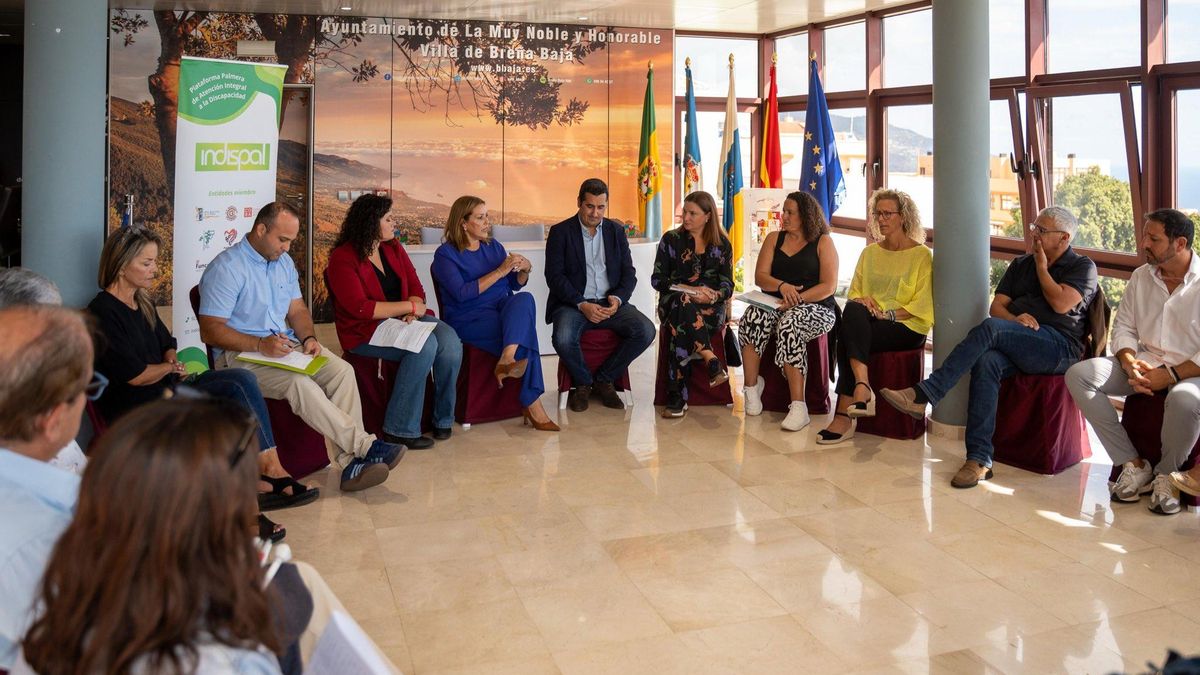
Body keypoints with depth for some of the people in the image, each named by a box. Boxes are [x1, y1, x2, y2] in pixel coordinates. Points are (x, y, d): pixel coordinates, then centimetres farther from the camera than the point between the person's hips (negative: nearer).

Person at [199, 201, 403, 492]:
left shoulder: (284, 261, 15)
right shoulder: (226, 268, -10)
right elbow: (210, 330, -15)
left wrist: (308, 338, -2)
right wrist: (260, 345, -25)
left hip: (287, 346, 7)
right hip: (240, 354, -7)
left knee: (342, 370, -20)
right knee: (299, 383, -35)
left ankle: (351, 461, -28)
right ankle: (365, 444, -33)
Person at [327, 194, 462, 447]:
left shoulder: (393, 248, 11)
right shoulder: (343, 259, -10)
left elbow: (416, 288, 9)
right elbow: (360, 308, -19)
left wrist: (413, 313, -14)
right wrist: (410, 306, -17)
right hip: (367, 330, -6)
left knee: (450, 341, -22)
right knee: (425, 346, -31)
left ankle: (443, 419, -7)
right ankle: (400, 430, -23)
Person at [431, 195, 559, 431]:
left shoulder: (494, 246, 16)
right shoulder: (445, 254, -2)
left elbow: (516, 285, 22)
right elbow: (461, 294, -17)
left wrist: (524, 270, -3)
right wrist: (500, 271, -18)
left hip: (503, 310, 5)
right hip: (468, 320, -5)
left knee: (524, 299, -32)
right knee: (525, 332, -31)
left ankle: (506, 360, -48)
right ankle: (532, 405, -30)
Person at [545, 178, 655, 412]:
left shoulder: (616, 231, 13)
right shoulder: (560, 232, 2)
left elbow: (629, 274, 10)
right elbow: (554, 276, -6)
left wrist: (618, 299, -12)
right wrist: (582, 305, -19)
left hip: (609, 303, 3)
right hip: (573, 303, -3)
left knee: (646, 330, -22)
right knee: (564, 338, -35)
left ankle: (603, 380, -1)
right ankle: (583, 383, -2)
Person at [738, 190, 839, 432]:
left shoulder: (823, 242, 5)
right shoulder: (774, 239, 17)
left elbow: (828, 286, -5)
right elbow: (760, 276, 5)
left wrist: (797, 299, -18)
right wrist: (782, 286, -16)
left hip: (815, 307, -3)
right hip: (775, 304, 4)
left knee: (789, 324, -37)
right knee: (752, 317, -30)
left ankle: (798, 405, -38)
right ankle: (751, 385, -18)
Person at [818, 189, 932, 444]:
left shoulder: (922, 255, 3)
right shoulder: (869, 253, 19)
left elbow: (923, 305, -4)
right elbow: (854, 292, 18)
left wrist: (888, 314, -17)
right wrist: (861, 301, -6)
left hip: (908, 327, -4)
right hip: (867, 323, 4)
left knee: (848, 336, -31)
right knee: (853, 310, -33)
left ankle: (844, 415, -32)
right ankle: (862, 388, -43)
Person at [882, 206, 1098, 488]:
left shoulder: (1082, 267, 11)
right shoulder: (1020, 264, 26)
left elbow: (1061, 304, -8)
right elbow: (997, 307, 14)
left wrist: (1041, 267, 4)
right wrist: (1015, 320, -9)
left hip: (1059, 346, -4)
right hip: (1016, 346, 5)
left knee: (990, 328, -32)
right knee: (986, 361, -33)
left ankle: (924, 394, -37)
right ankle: (979, 459, -38)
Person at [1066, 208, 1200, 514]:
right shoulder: (1141, 277, 9)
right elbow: (1123, 327, 9)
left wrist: (1171, 375, -22)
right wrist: (1130, 365, -10)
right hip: (1144, 365, 6)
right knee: (1078, 374, -18)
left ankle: (1166, 474, -9)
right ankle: (1133, 465, -14)